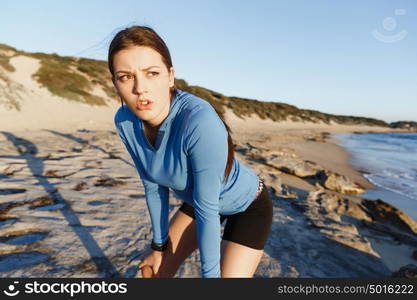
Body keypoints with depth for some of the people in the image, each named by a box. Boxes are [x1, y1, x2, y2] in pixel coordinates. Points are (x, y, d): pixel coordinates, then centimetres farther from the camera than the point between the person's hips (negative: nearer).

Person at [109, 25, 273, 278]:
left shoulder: (201, 121, -39)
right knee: (157, 271, 15)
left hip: (247, 206, -5)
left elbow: (207, 209, -29)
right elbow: (153, 185, -6)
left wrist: (210, 274, -16)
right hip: (199, 200, 6)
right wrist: (159, 245, 4)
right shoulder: (125, 121, -18)